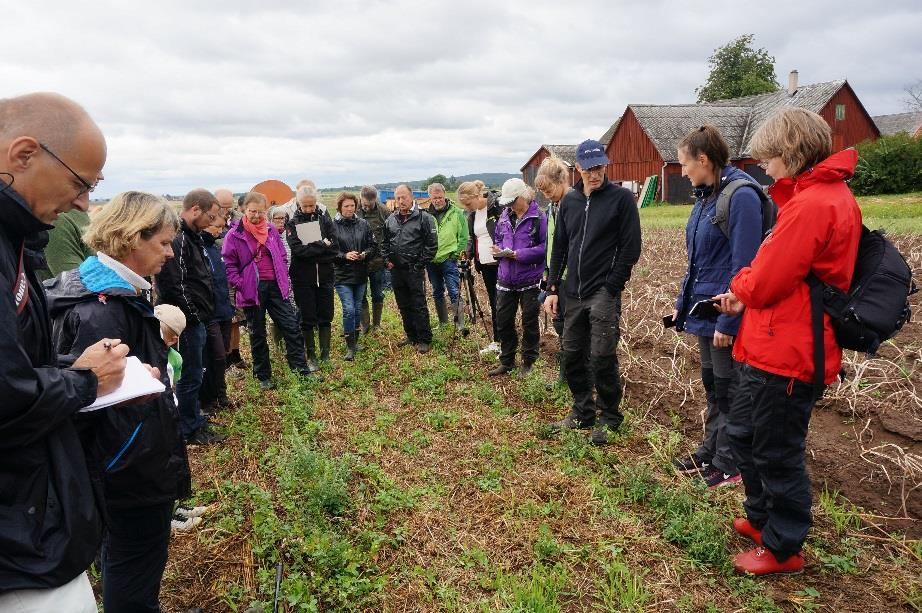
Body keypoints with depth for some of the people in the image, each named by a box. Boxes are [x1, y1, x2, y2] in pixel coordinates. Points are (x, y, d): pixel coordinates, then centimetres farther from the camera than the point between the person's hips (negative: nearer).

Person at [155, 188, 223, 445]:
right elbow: (175, 286, -26)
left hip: (197, 319, 10)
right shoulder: (177, 238, -21)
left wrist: (203, 313, 14)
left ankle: (195, 419, 35)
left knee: (194, 373, 20)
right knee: (191, 375, 3)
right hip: (189, 322, -10)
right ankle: (190, 430, 17)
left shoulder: (191, 236, 12)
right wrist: (194, 316, -16)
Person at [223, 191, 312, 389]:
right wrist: (241, 286, -12)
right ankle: (263, 376, 21)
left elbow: (282, 257, 14)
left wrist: (284, 280, 6)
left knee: (291, 327, 1)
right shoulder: (235, 235, -5)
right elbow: (229, 265, -5)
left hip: (275, 286, 3)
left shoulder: (271, 230, 7)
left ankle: (301, 368, 11)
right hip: (252, 290, -3)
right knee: (257, 335, 9)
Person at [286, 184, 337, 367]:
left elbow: (334, 247, -8)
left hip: (325, 276, 2)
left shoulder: (325, 219, 2)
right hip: (303, 278, -2)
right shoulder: (293, 223, -3)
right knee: (308, 319, 6)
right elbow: (297, 249, -17)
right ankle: (311, 357, 18)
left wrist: (311, 250, -14)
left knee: (325, 317, 8)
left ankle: (325, 355, 20)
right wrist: (322, 246, -16)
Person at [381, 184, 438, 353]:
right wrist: (387, 259, 7)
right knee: (404, 306, 14)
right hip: (396, 270, 6)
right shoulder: (391, 219, 10)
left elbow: (432, 244, -9)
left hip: (414, 270, -6)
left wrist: (420, 264, -11)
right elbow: (384, 242, 21)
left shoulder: (423, 217, -7)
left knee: (419, 306, -2)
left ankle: (424, 340, 7)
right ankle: (411, 336, 26)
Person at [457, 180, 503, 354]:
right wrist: (468, 254, 5)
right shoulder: (472, 214, 10)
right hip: (485, 263, 7)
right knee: (493, 302, 14)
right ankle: (496, 341, 22)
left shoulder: (498, 206, -13)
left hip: (500, 263, -7)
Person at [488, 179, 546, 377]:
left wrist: (516, 254, -22)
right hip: (506, 279, 6)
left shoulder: (539, 218, -13)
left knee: (529, 322, 9)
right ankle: (507, 361, 29)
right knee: (503, 320, 12)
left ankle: (528, 363, 26)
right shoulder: (505, 216, 7)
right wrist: (498, 249, -6)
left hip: (529, 280, -6)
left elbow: (544, 247, -18)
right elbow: (497, 239, 17)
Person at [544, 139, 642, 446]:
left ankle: (609, 419, 13)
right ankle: (583, 412, 26)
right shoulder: (569, 201, 11)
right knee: (571, 355, 10)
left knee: (602, 357, -5)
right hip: (574, 293, 6)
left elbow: (631, 248, -8)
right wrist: (552, 288, 9)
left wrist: (611, 288, -13)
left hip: (604, 293, -5)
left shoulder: (622, 197, -5)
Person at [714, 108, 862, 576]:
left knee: (777, 454, 6)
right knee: (742, 432, 22)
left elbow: (764, 284, -22)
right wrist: (744, 291, 3)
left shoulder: (812, 204, -21)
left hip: (786, 356, -10)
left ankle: (784, 549, 26)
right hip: (774, 348, 10)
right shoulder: (831, 195, 12)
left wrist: (739, 283, -1)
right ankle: (762, 519, 40)